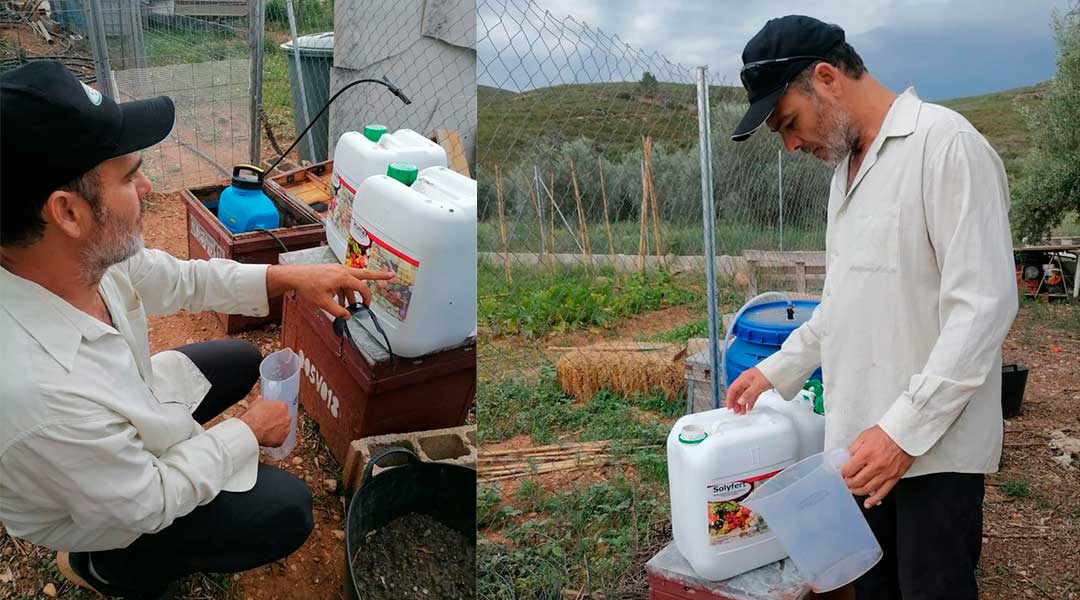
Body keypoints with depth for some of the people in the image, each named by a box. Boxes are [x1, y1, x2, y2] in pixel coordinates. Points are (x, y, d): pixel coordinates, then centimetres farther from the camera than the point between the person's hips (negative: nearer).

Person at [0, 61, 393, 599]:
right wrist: (247, 432, -16)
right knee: (287, 510, -4)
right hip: (91, 508, -7)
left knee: (240, 360, 15)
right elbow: (144, 506, -28)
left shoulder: (83, 251, -26)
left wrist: (288, 277, -12)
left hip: (122, 416, 7)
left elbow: (180, 279, -4)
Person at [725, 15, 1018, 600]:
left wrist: (905, 428, -23)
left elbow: (983, 307, -20)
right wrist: (779, 370, 17)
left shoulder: (945, 143, -14)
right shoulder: (847, 162, 13)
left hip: (934, 445, -8)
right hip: (865, 440, 8)